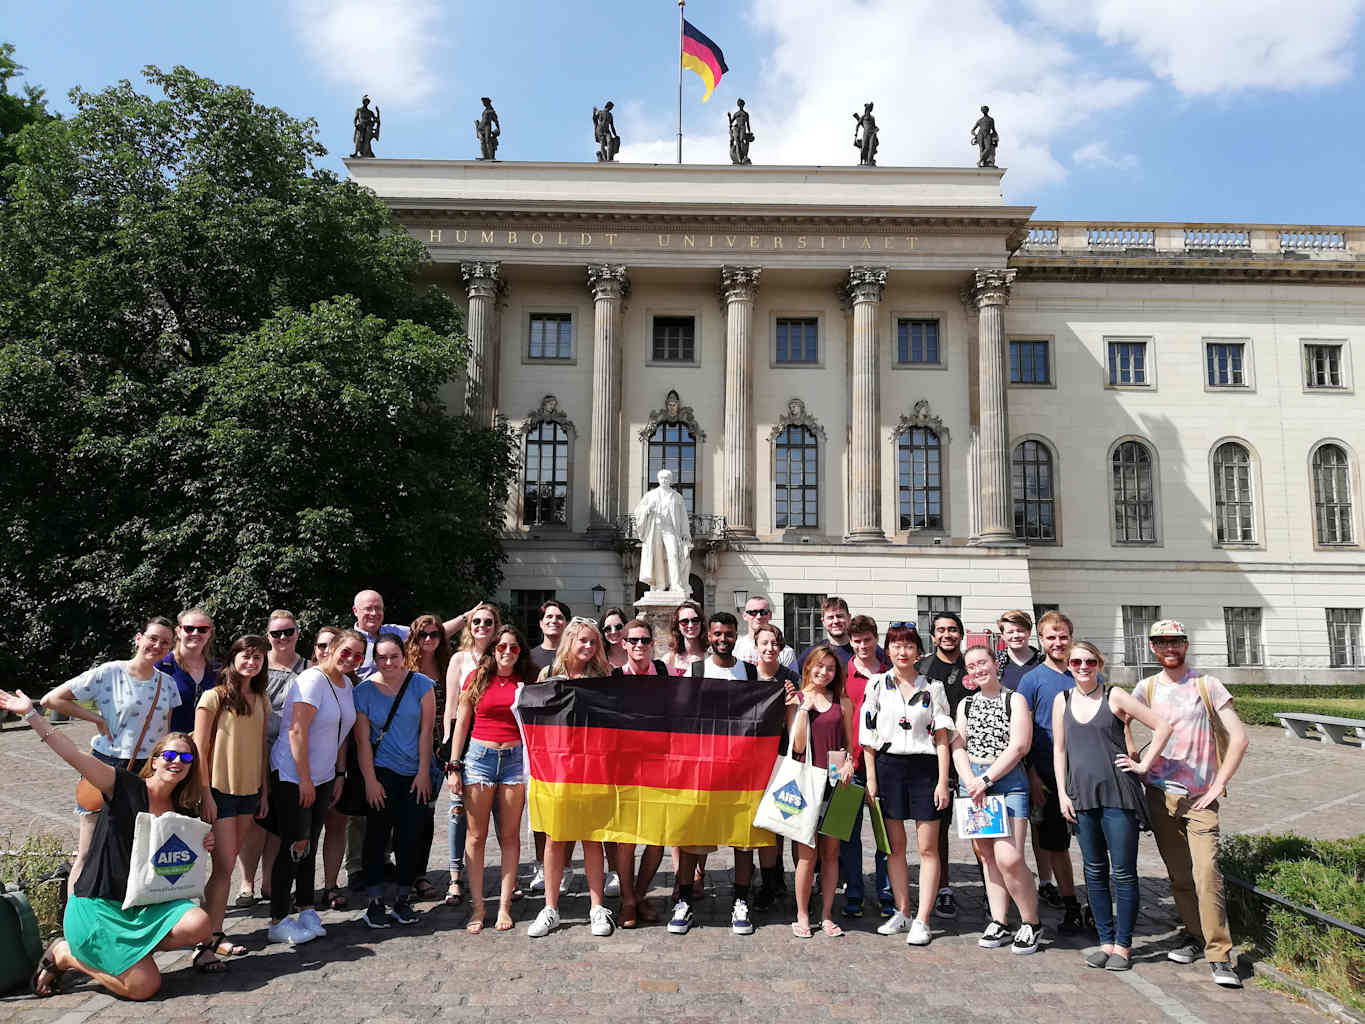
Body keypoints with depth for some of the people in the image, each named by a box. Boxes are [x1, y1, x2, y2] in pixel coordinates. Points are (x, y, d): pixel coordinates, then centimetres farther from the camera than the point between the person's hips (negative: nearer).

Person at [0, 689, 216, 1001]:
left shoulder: (183, 813, 6)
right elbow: (75, 756, -20)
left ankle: (128, 948, 3)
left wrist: (201, 849, -4)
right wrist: (30, 713, -27)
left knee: (199, 924, -22)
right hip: (97, 908, -5)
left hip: (144, 905, 5)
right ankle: (64, 954, 11)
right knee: (145, 986, -13)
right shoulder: (125, 787, -10)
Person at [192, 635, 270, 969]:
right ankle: (210, 941, -3)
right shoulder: (214, 697, -9)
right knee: (224, 866, -8)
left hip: (249, 791, 6)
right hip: (219, 790, -6)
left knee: (226, 864, 11)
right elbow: (200, 749, -10)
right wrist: (205, 794, -13)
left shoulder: (261, 700, 9)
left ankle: (214, 933, 18)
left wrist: (264, 791, 10)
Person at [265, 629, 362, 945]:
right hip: (291, 776, -8)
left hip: (323, 777, 8)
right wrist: (304, 780, -20)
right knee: (294, 845, -5)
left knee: (309, 845, 13)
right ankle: (278, 921, 5)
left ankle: (306, 910, 22)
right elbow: (297, 732, -21)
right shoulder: (312, 680, -17)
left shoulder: (347, 685, 8)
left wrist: (339, 774, 13)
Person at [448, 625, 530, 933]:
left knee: (510, 835, 4)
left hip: (515, 758, 1)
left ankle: (504, 905, 12)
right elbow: (462, 722, 6)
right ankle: (477, 907, 10)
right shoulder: (477, 678, 5)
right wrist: (455, 767, 2)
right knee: (476, 836, 2)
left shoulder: (526, 682, 7)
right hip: (479, 755, 0)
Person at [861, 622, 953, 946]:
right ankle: (902, 913, 22)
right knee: (895, 845, 9)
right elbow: (868, 735, 5)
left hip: (925, 767, -1)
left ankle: (922, 921, 7)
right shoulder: (876, 685, 4)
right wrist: (871, 779, 0)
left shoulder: (932, 687, 3)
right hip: (887, 766, 1)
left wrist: (943, 781, -5)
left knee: (928, 848, -1)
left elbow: (942, 737, 2)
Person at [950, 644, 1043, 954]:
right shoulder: (966, 704, 15)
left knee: (1008, 857, -13)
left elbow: (1018, 746, -8)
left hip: (1007, 780, -5)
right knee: (986, 856, 7)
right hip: (971, 781, 5)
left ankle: (1031, 924, 5)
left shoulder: (1014, 699, 2)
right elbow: (958, 746, 8)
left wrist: (986, 779, -12)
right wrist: (970, 782, -8)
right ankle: (999, 924, 15)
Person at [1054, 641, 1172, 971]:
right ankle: (1106, 941, 20)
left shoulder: (1114, 697, -2)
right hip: (1081, 795, 4)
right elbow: (1059, 749, 11)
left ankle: (1123, 945, 12)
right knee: (1095, 872, 10)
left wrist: (1143, 765, -3)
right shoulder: (1063, 701, 8)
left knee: (1123, 872, 1)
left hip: (1118, 794, -4)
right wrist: (1062, 792, 5)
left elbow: (1162, 726, 0)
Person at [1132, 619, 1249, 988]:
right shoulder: (1146, 688, 7)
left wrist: (1218, 785, -6)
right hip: (1160, 793, 2)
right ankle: (1195, 934, 26)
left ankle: (1219, 955, -6)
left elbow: (1239, 737, -2)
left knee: (1206, 872, -13)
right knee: (1178, 874, 9)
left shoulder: (1207, 685, 1)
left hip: (1200, 796, -2)